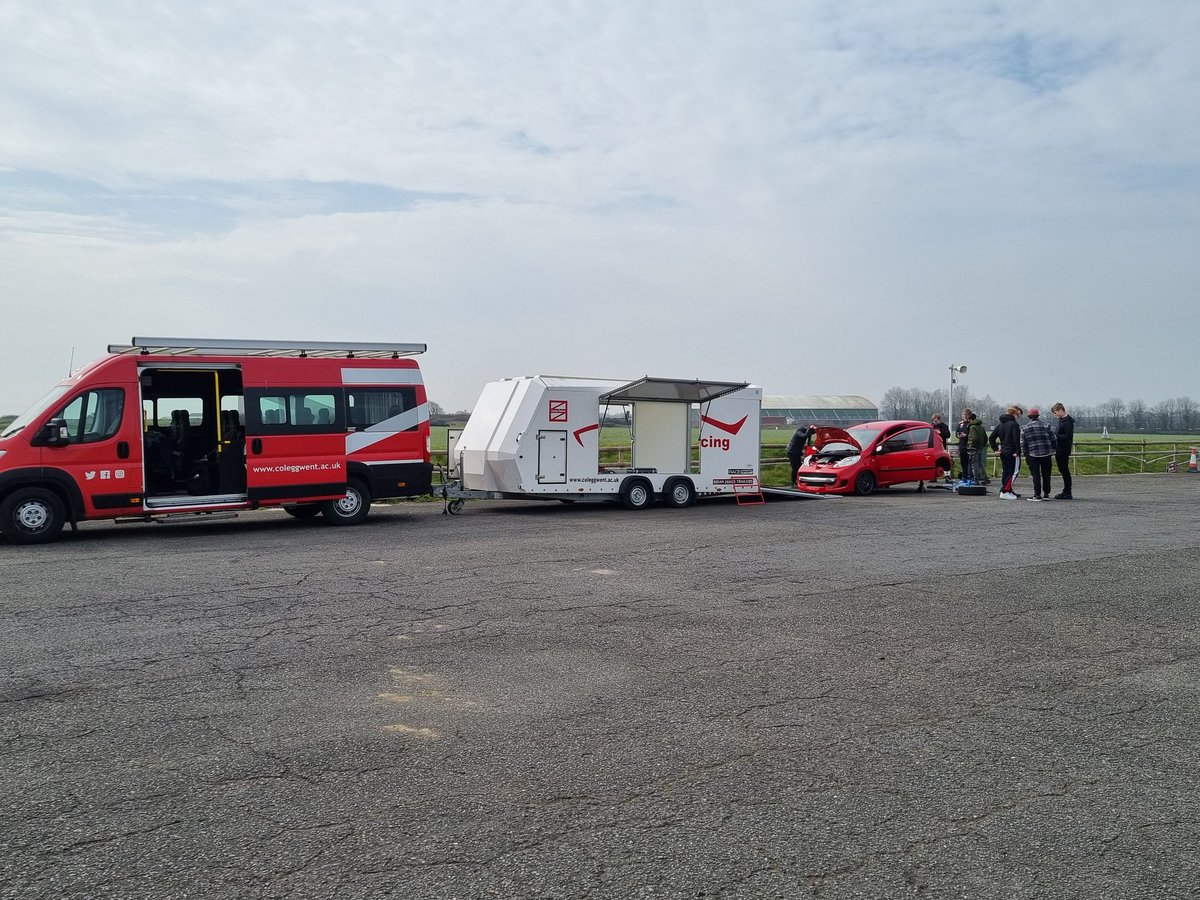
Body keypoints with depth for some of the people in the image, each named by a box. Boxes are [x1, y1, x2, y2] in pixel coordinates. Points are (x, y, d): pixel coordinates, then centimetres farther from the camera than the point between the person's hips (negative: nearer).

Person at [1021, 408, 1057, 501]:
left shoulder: (1025, 428, -1)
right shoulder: (1045, 425, 2)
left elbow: (1023, 443, -1)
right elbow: (1052, 439, 3)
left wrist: (1026, 455, 6)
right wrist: (1052, 450, 15)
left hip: (1033, 455, -2)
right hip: (1046, 453, 2)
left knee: (1036, 475, 2)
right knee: (1046, 474, 11)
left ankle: (1037, 494, -2)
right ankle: (1046, 494, 15)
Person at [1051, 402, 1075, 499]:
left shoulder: (1068, 421, -15)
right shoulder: (1062, 420, 15)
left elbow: (1068, 436, -21)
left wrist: (1056, 436, -19)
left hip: (1064, 450, -10)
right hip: (1060, 449, 10)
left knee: (1064, 470, -6)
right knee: (1063, 470, 13)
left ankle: (1067, 493, -1)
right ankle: (1066, 492, 19)